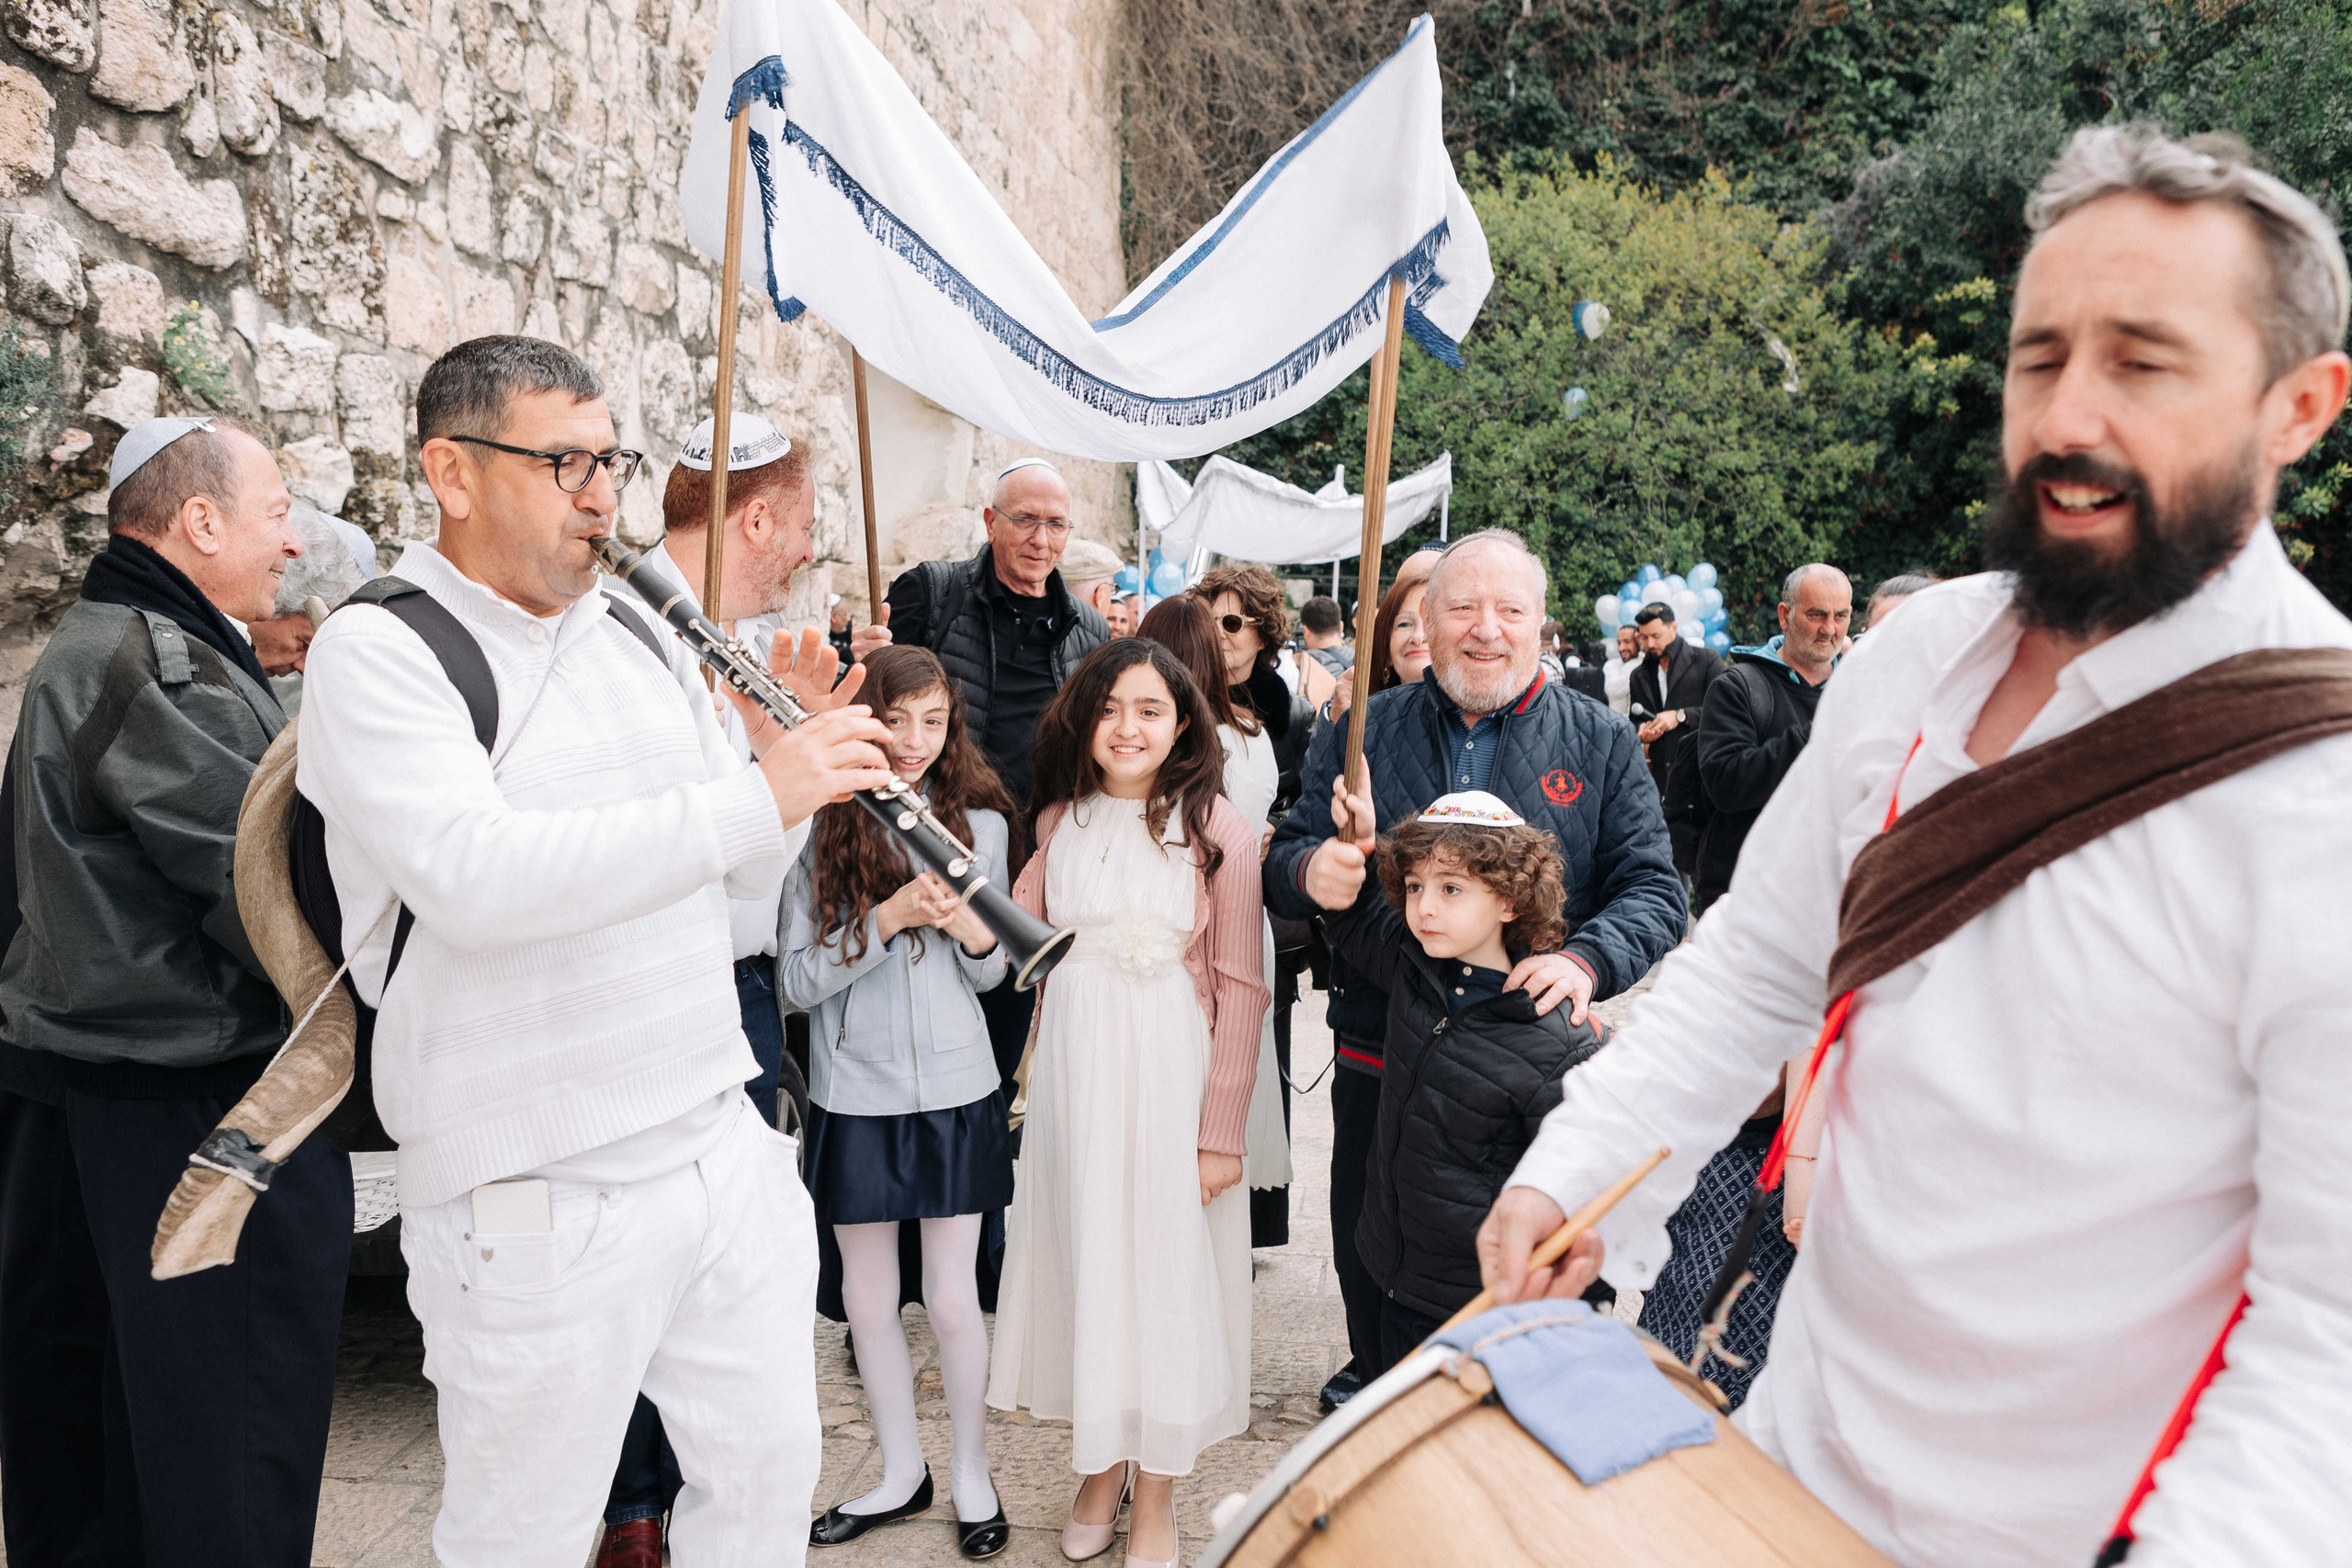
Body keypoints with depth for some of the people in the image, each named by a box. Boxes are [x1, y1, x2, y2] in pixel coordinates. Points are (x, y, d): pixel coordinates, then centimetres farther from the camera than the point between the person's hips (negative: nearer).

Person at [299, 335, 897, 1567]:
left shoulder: (646, 641, 8)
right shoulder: (376, 654, -10)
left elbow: (746, 881, 12)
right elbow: (474, 876, -29)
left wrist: (788, 749, -7)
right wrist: (755, 797, -31)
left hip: (729, 1149, 6)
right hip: (539, 1204, -5)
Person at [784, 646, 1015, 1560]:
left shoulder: (979, 824, 0)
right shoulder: (820, 830, -5)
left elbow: (992, 973, 7)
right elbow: (798, 982, -9)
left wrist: (971, 928, -15)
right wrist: (886, 918, -21)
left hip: (955, 1093, 0)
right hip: (853, 1098, 0)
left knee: (953, 1301, 6)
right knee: (867, 1298, 13)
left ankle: (972, 1476, 28)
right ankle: (901, 1474, 33)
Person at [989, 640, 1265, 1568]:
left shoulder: (1217, 829, -8)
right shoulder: (1059, 819, 5)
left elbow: (1241, 989, -8)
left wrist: (1221, 1132, -10)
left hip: (1168, 1078, -3)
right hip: (1070, 1073, 4)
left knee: (1164, 1270, 5)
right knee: (1082, 1259, 12)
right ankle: (1100, 1468, 33)